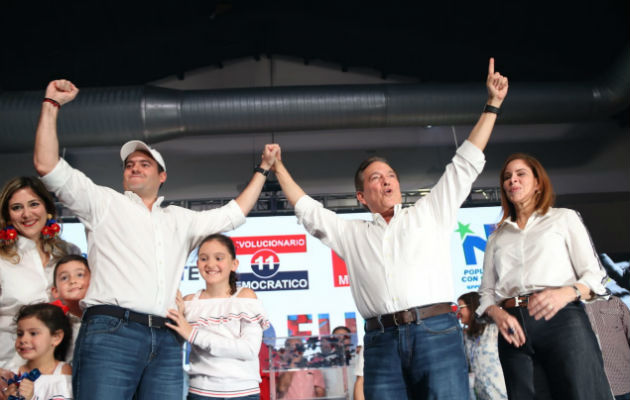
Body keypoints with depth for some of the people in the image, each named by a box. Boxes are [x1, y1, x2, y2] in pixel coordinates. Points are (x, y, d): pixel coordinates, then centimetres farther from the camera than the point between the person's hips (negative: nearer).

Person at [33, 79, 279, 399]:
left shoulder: (180, 219, 28)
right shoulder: (104, 203, 16)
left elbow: (233, 213, 32)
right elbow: (47, 165, 7)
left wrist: (263, 169, 34)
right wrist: (51, 104, 7)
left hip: (166, 341, 4)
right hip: (111, 333, -3)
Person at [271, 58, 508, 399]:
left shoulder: (430, 213, 16)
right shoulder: (351, 234, 21)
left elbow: (465, 164, 17)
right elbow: (308, 211, 29)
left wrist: (491, 105, 17)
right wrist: (278, 168, 31)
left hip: (436, 332, -2)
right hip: (381, 342, 2)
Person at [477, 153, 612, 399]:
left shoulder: (564, 218, 15)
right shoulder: (496, 238, 22)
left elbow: (594, 275, 5)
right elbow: (487, 291, 15)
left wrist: (566, 293, -16)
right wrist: (498, 314, -7)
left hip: (562, 320, -2)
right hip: (514, 328, 3)